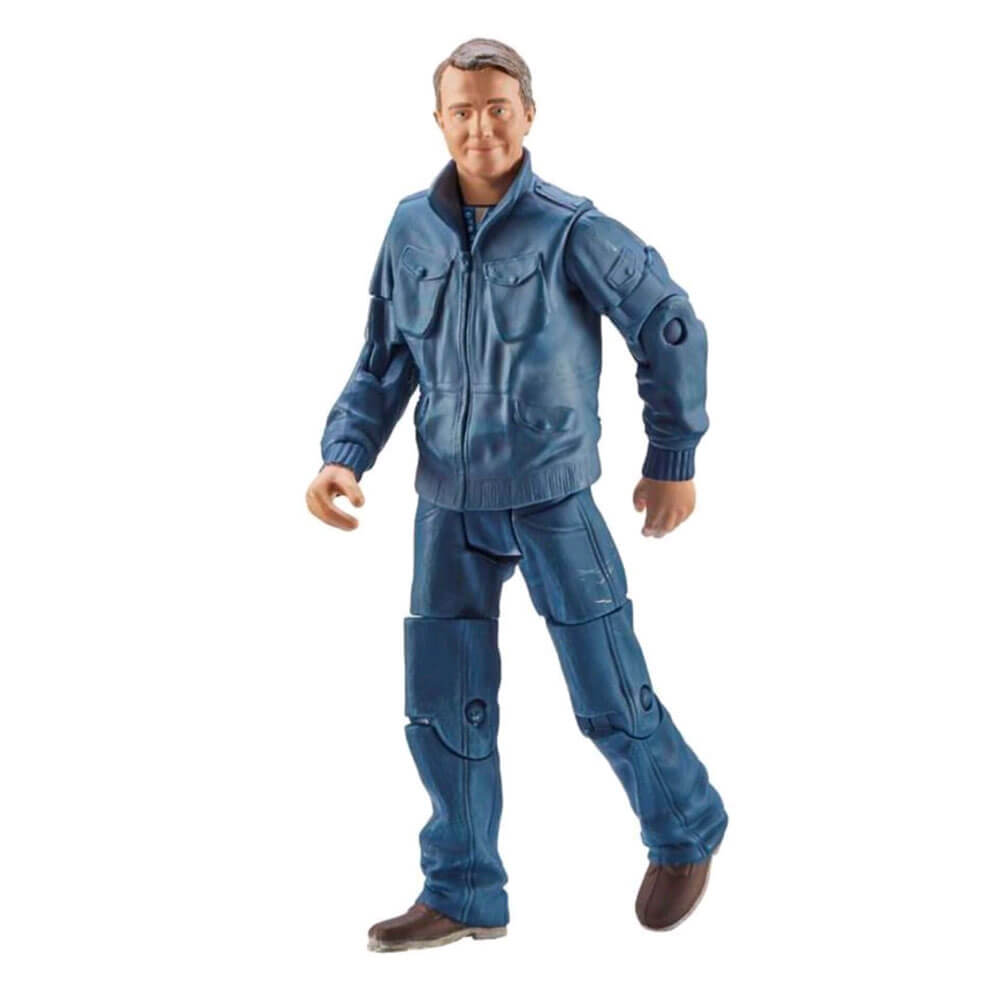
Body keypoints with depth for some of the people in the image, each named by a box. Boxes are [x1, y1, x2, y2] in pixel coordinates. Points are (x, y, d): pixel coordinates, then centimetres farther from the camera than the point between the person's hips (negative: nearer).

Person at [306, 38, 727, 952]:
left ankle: (687, 833, 31)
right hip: (448, 505, 4)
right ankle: (463, 896, 24)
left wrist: (674, 459, 1)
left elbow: (672, 329, -3)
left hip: (551, 499, -4)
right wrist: (343, 456, -7)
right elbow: (383, 363, 7)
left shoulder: (571, 231, -13)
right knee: (443, 706, 8)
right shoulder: (411, 229, -1)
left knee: (610, 696, 3)